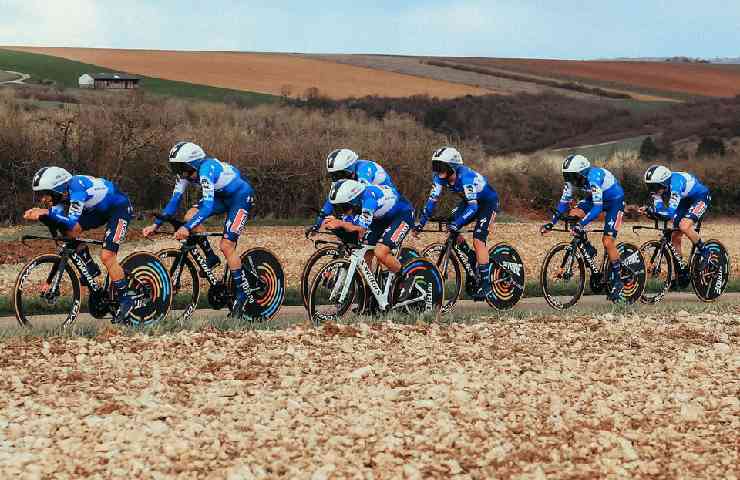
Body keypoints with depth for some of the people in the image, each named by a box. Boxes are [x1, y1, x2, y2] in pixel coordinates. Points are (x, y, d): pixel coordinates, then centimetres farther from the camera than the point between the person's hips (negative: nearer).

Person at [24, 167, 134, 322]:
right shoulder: (62, 193, -9)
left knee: (107, 256, -19)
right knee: (69, 231, -9)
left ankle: (126, 299, -5)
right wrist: (39, 214, -28)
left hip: (120, 208, -9)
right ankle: (91, 269, 7)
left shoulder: (76, 188, -33)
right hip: (100, 209, 9)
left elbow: (72, 222, -40)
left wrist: (47, 212, -46)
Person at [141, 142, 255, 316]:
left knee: (226, 245, -17)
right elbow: (175, 200, -6)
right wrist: (156, 225, -14)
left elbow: (208, 205, -42)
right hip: (221, 196, 8)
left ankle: (243, 293, -8)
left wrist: (187, 228, -50)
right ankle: (211, 258, 4)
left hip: (241, 196, -8)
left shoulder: (206, 169, -34)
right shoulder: (186, 171, -10)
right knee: (190, 216, -14)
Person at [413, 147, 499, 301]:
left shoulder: (466, 177, -37)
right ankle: (471, 262, 10)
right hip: (469, 201, 8)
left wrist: (457, 224, -50)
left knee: (478, 239, -20)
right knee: (451, 229, -10)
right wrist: (421, 222, -23)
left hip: (488, 202, -7)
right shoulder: (440, 177, -17)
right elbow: (432, 200, -14)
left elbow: (473, 207, -41)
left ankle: (486, 284, -15)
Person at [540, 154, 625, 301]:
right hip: (595, 198, 7)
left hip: (614, 200, -7)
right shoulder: (573, 180, -16)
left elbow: (597, 207, -42)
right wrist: (552, 223, -18)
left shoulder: (593, 178, -36)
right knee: (572, 215, -18)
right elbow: (564, 202, -9)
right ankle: (588, 249, 0)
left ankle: (617, 281, -2)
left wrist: (581, 224, -51)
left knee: (608, 241, -15)